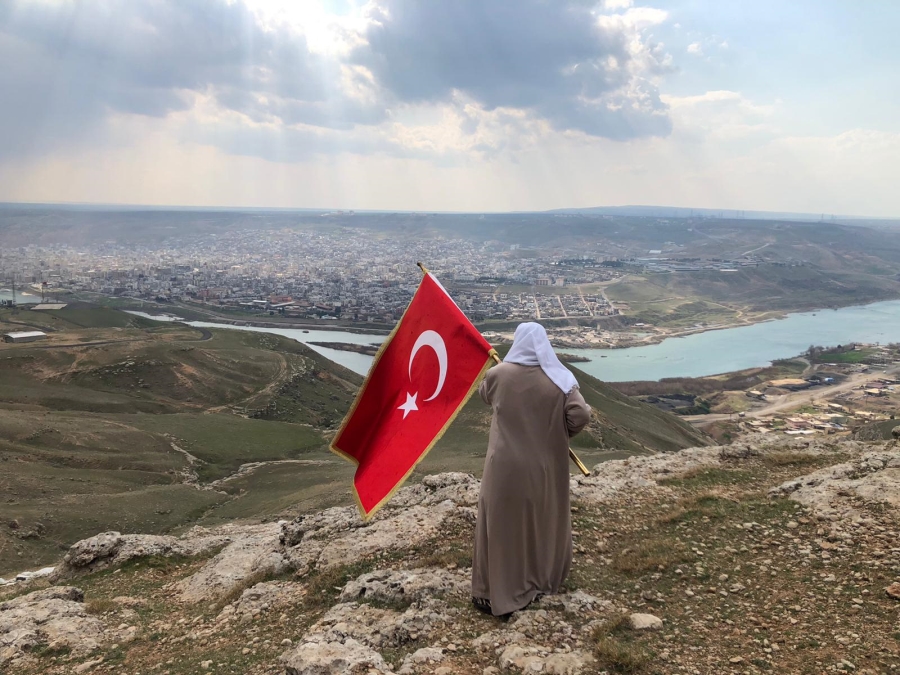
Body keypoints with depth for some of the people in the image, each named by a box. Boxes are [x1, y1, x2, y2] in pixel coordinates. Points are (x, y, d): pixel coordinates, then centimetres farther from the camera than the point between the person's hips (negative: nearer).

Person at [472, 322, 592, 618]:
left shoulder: (497, 374, -10)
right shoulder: (558, 379, -10)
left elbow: (485, 396, 11)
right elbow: (581, 415, -16)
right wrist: (560, 433, 3)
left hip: (506, 465, -1)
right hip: (545, 465, 2)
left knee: (500, 523, 10)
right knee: (544, 520, 22)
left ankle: (495, 593, 16)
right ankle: (545, 578, 41)